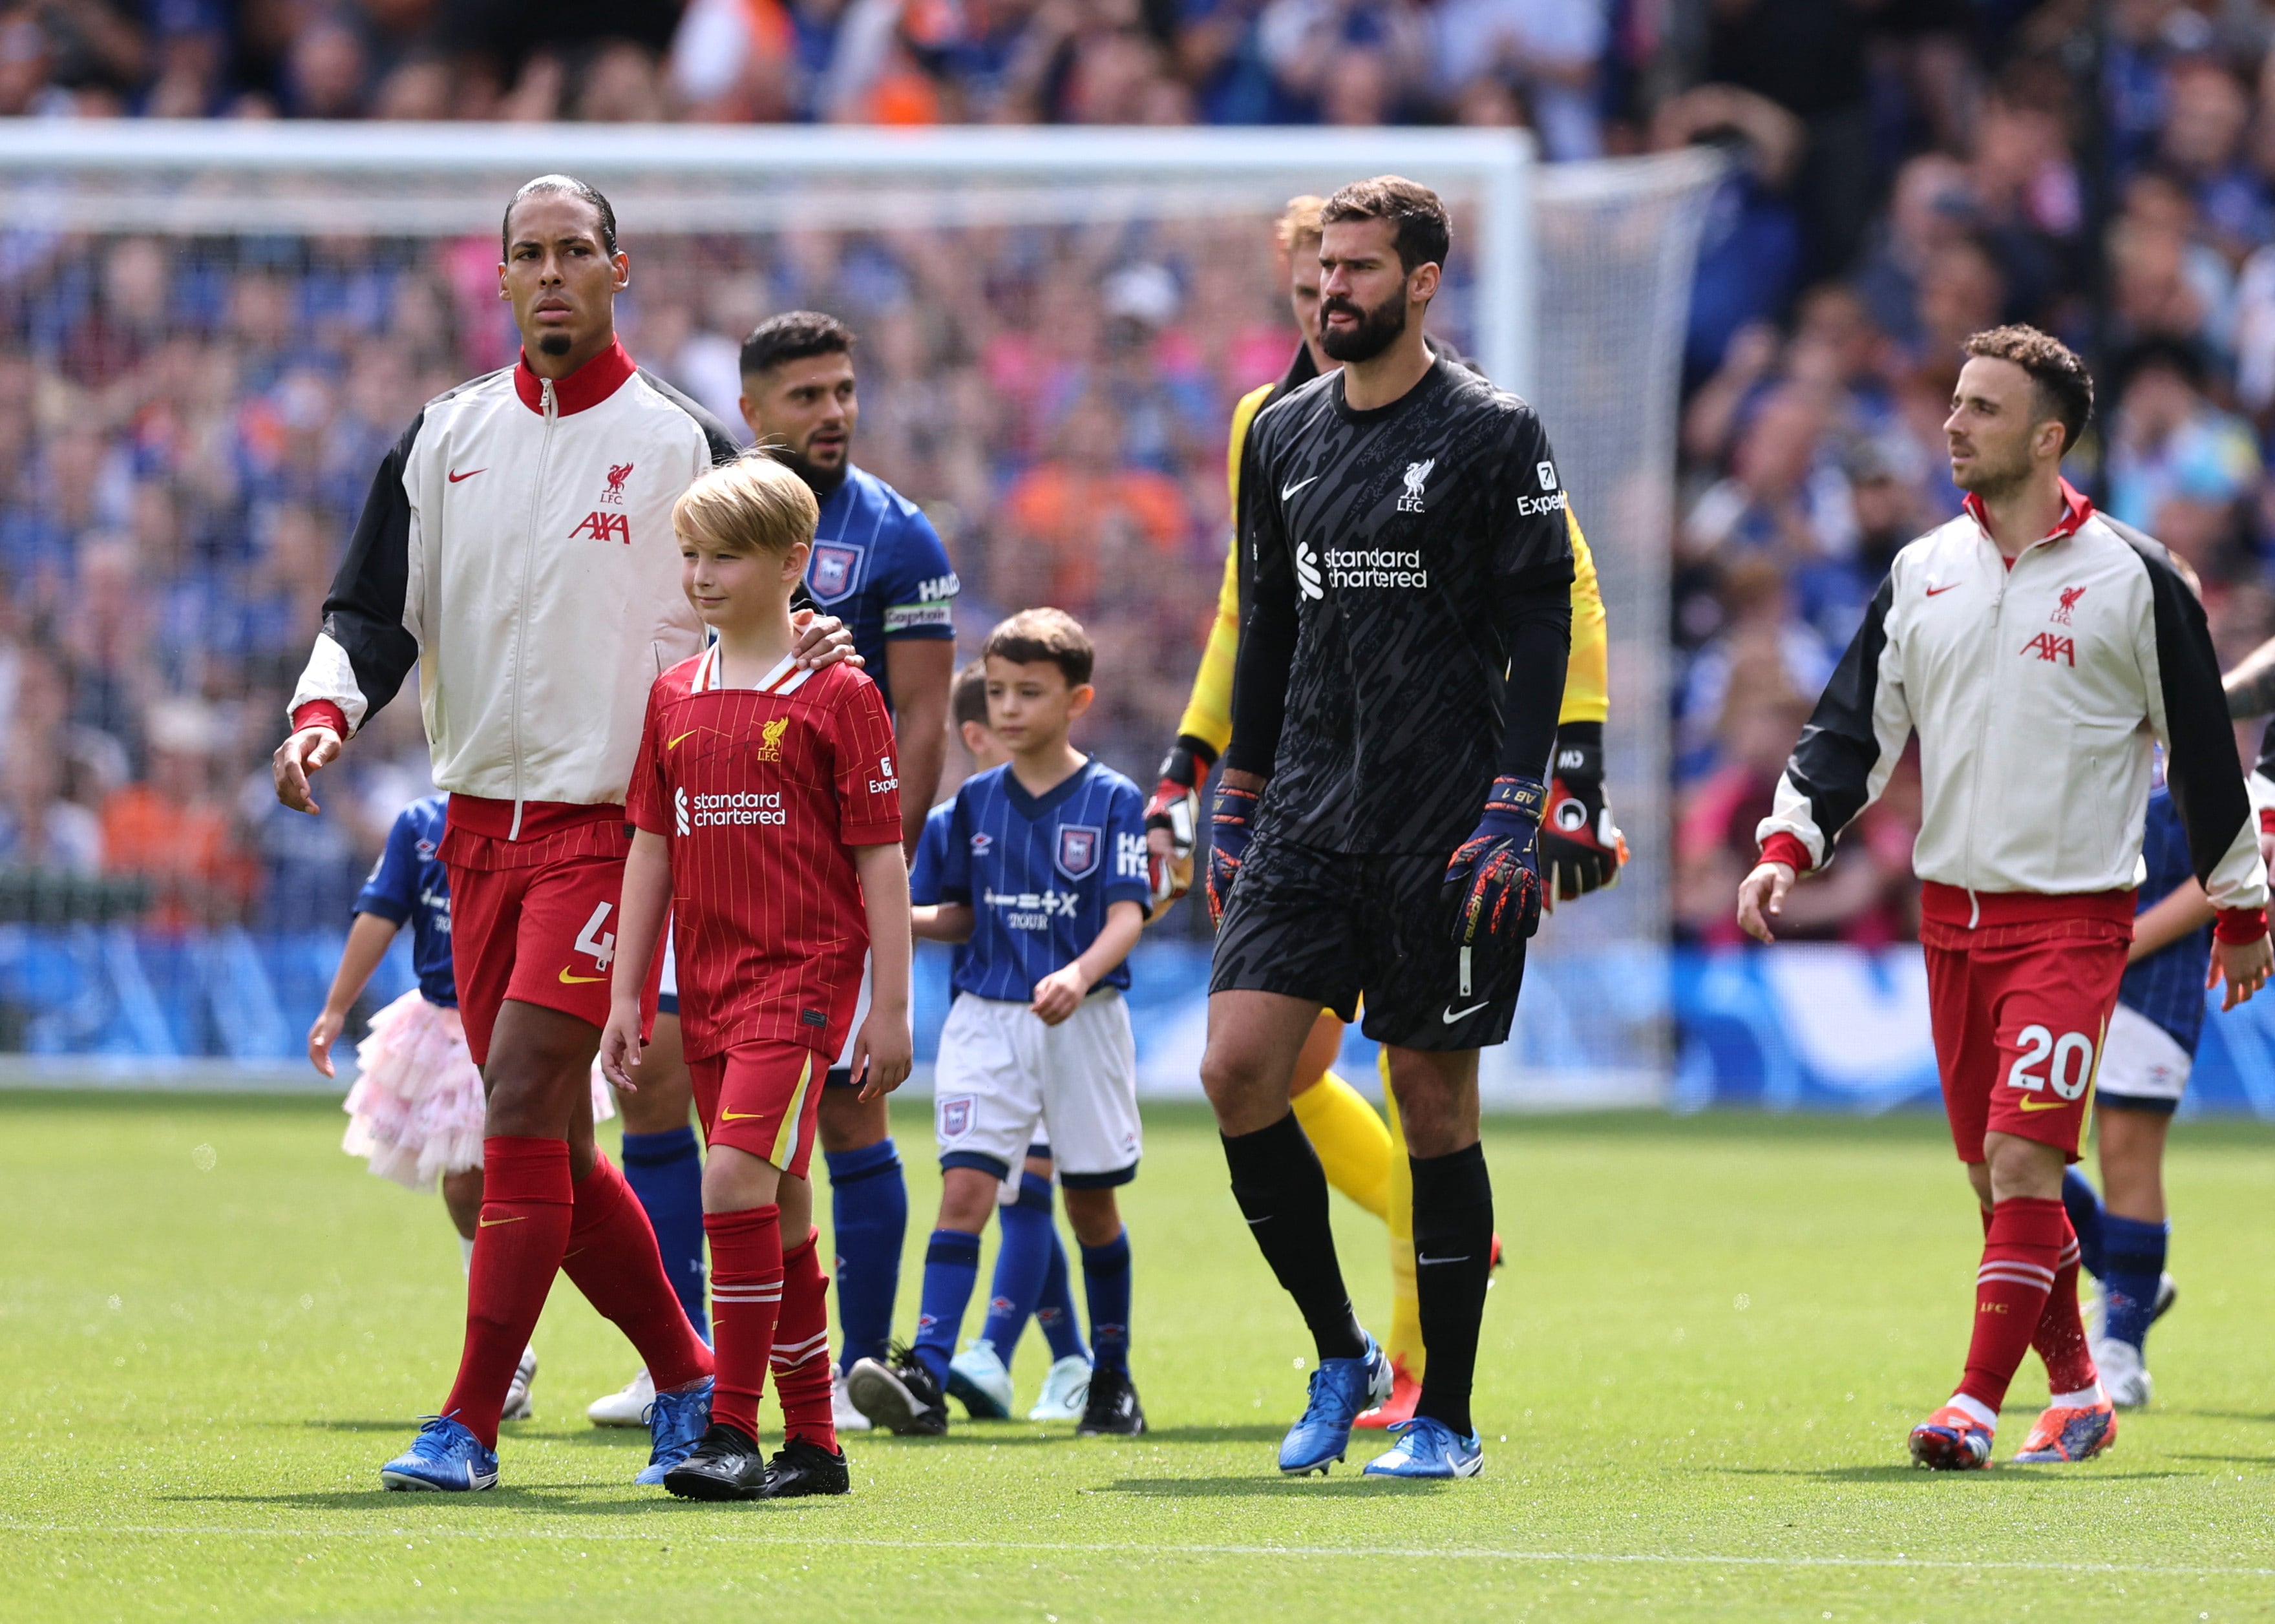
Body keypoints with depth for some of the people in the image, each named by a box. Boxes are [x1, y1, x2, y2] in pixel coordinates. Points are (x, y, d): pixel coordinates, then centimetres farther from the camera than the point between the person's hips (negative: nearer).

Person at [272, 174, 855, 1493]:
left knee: (522, 1100, -15)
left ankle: (471, 1424, -14)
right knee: (548, 1142, 7)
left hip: (615, 821, -5)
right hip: (481, 823, 5)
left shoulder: (681, 442, -1)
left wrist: (800, 652, -18)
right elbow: (374, 612, 9)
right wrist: (326, 710, -9)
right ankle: (690, 1380, 23)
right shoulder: (446, 438, 9)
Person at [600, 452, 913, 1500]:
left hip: (802, 974, -6)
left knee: (738, 1178, -19)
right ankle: (811, 1443, 16)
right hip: (708, 982, 6)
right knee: (776, 1208, 10)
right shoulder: (676, 697, 11)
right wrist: (625, 998, 11)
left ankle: (733, 1429, -18)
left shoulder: (838, 696, -5)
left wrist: (891, 1007, -7)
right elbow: (651, 851, 15)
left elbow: (881, 860, -5)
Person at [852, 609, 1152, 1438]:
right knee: (965, 1186, -12)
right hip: (986, 1018, 2)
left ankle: (1112, 1377, 25)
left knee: (1092, 1200, 10)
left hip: (1082, 1021, -2)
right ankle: (926, 1375, -22)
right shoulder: (977, 800, 8)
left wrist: (1079, 975, -30)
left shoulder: (1111, 800, -4)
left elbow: (1127, 914, -12)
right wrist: (905, 920, -6)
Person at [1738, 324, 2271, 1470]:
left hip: (2073, 914, -5)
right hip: (1952, 910, 5)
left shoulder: (2130, 578, -4)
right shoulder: (1922, 573, 8)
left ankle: (1976, 1406, -17)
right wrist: (1787, 847, -4)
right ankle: (2075, 1394, 20)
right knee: (1992, 1174, 7)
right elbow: (1853, 725, 10)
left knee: (2022, 1162, -16)